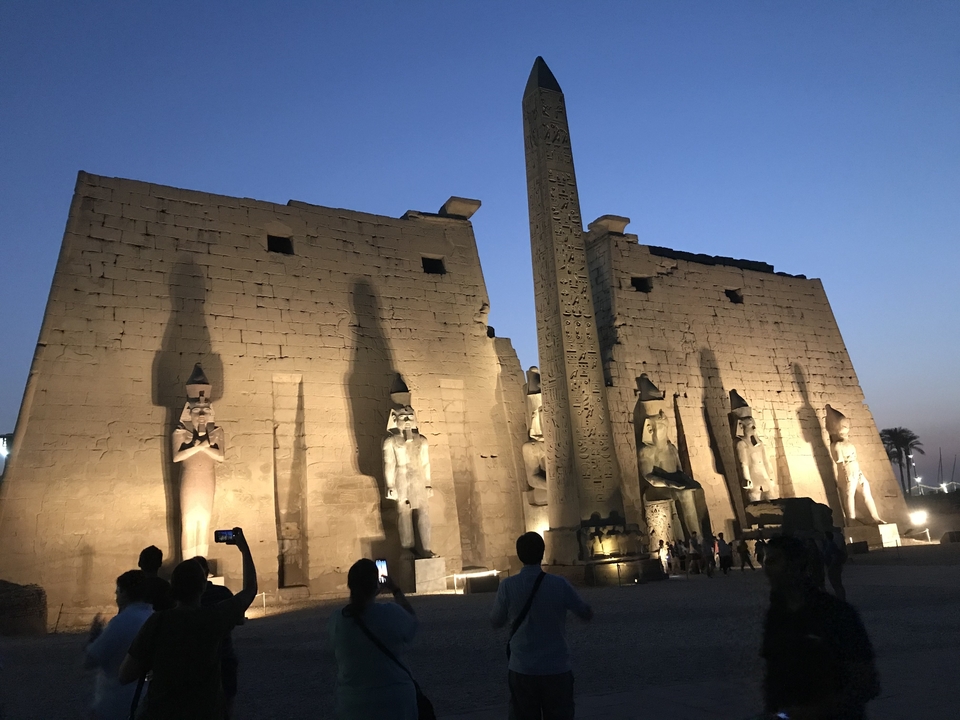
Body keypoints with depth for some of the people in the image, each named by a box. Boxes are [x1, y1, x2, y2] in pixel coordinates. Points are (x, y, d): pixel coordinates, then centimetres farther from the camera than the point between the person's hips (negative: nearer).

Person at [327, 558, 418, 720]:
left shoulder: (336, 620, -9)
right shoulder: (392, 613, -18)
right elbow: (411, 620, 3)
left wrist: (370, 595, 22)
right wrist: (396, 591, 13)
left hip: (352, 703, 3)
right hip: (394, 701, -3)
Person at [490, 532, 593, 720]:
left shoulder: (507, 586, -9)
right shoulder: (559, 584, -11)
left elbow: (495, 622, 5)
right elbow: (587, 614, 3)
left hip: (521, 670, 1)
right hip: (556, 669, 0)